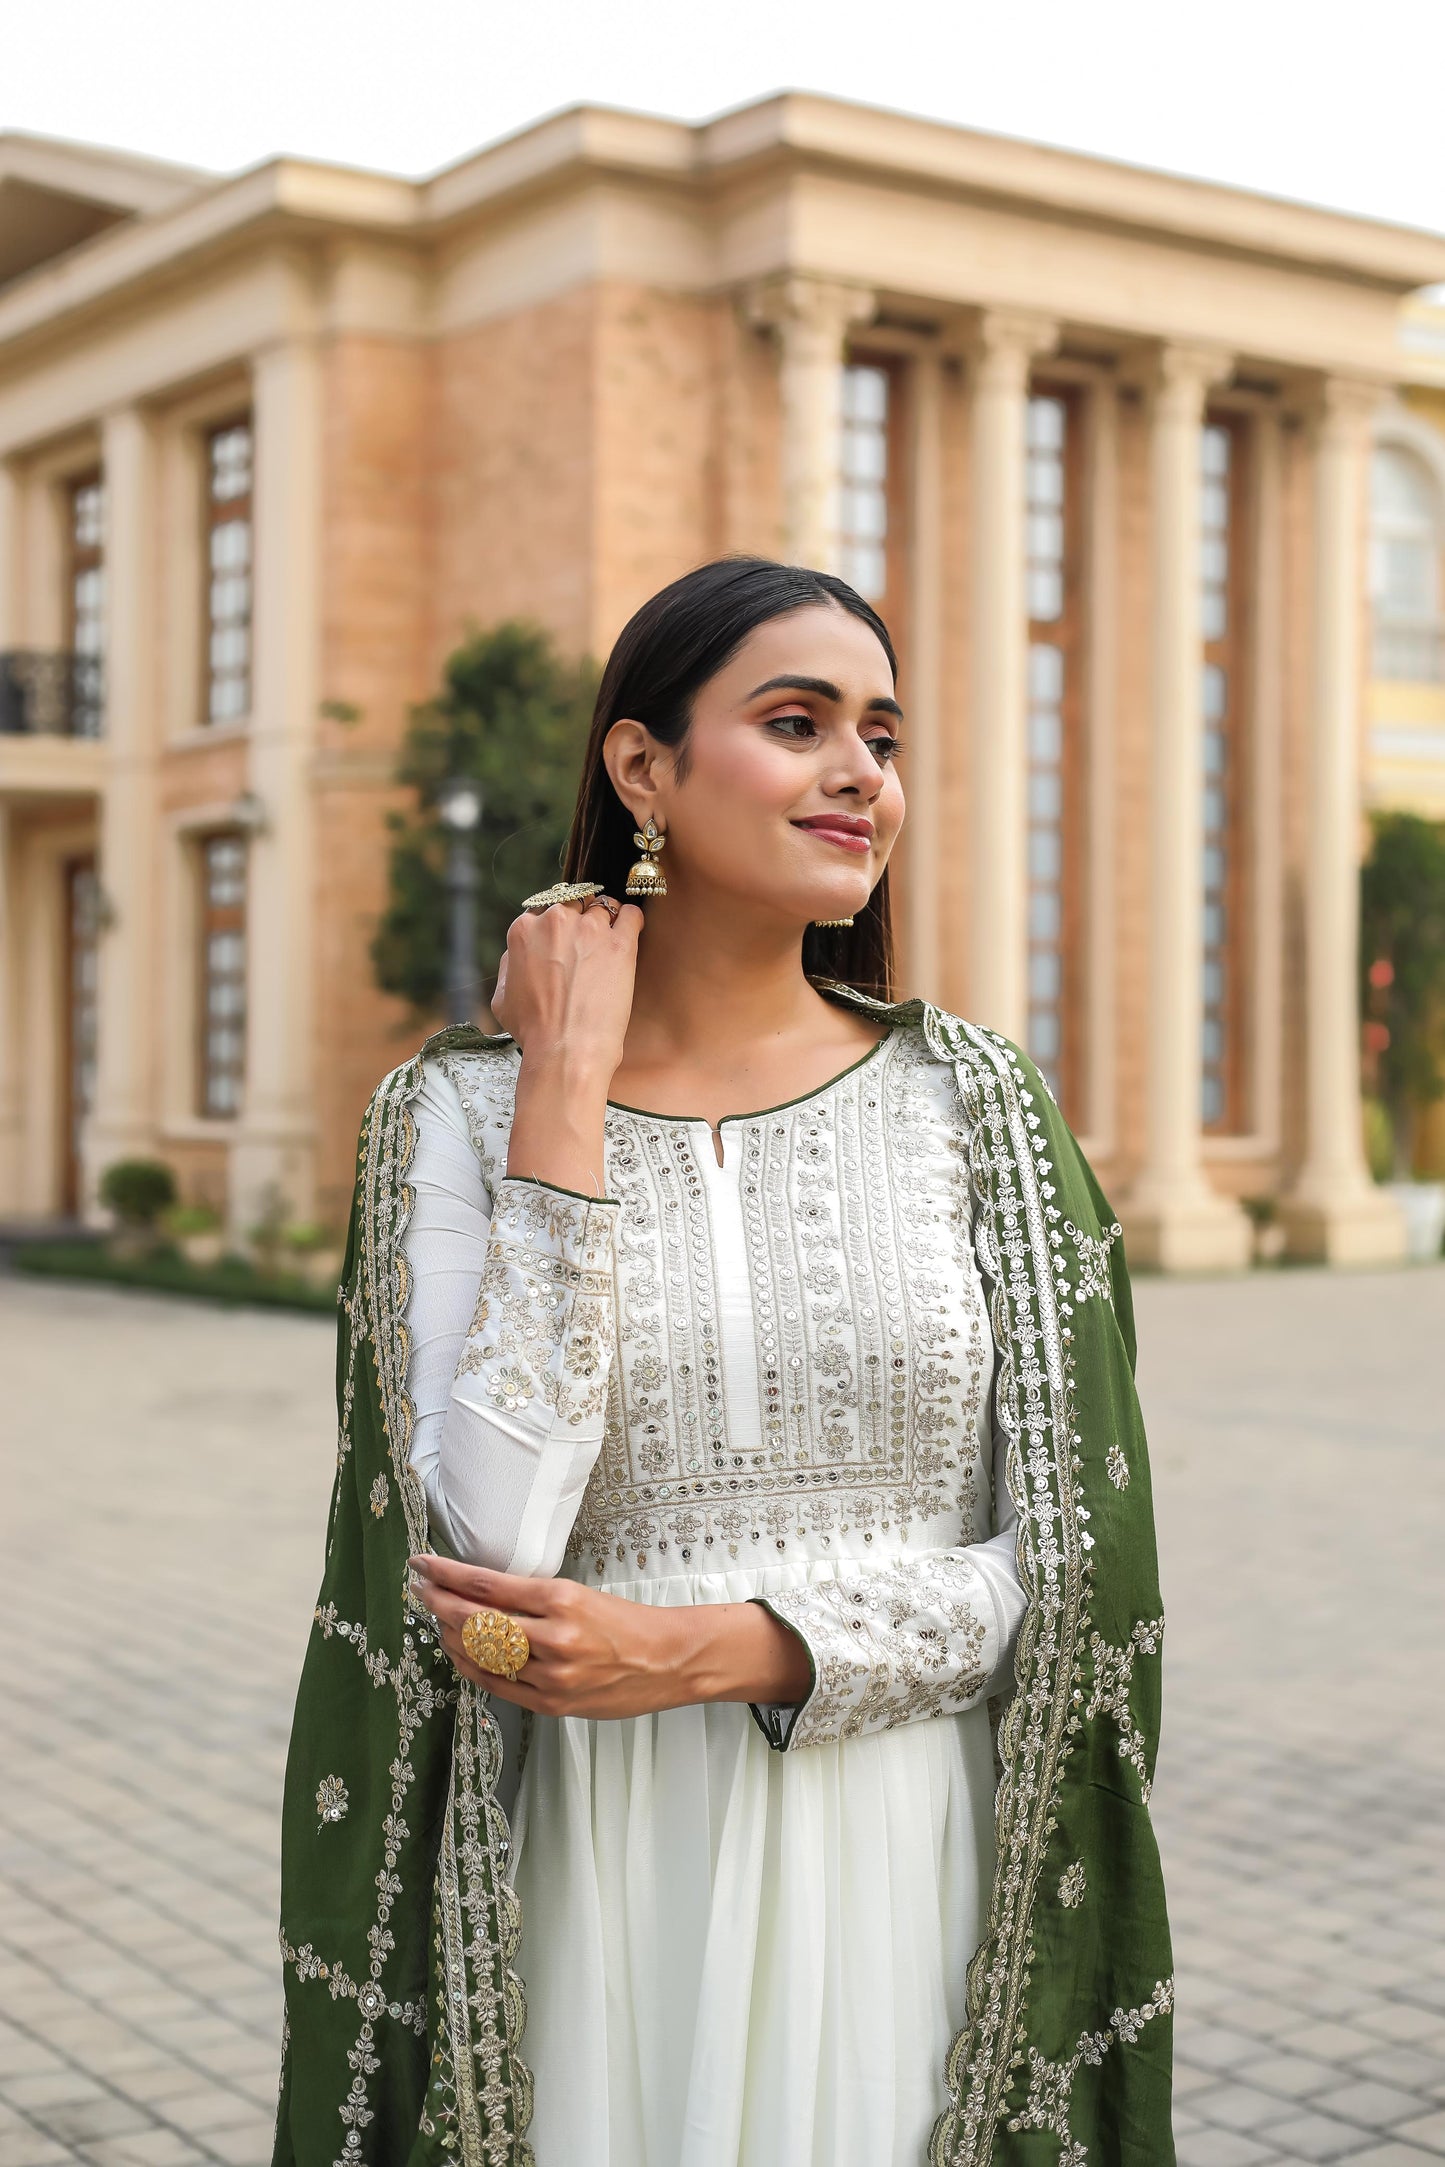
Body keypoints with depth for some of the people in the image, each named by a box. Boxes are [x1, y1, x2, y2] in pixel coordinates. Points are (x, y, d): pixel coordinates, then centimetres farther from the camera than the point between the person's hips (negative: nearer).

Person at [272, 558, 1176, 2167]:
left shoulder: (969, 1098, 0)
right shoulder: (465, 1107, -4)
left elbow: (1065, 1565, -3)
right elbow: (491, 1541, -17)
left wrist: (715, 1648, -16)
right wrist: (567, 1089, -15)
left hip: (902, 1863, 1)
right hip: (600, 1869, -1)